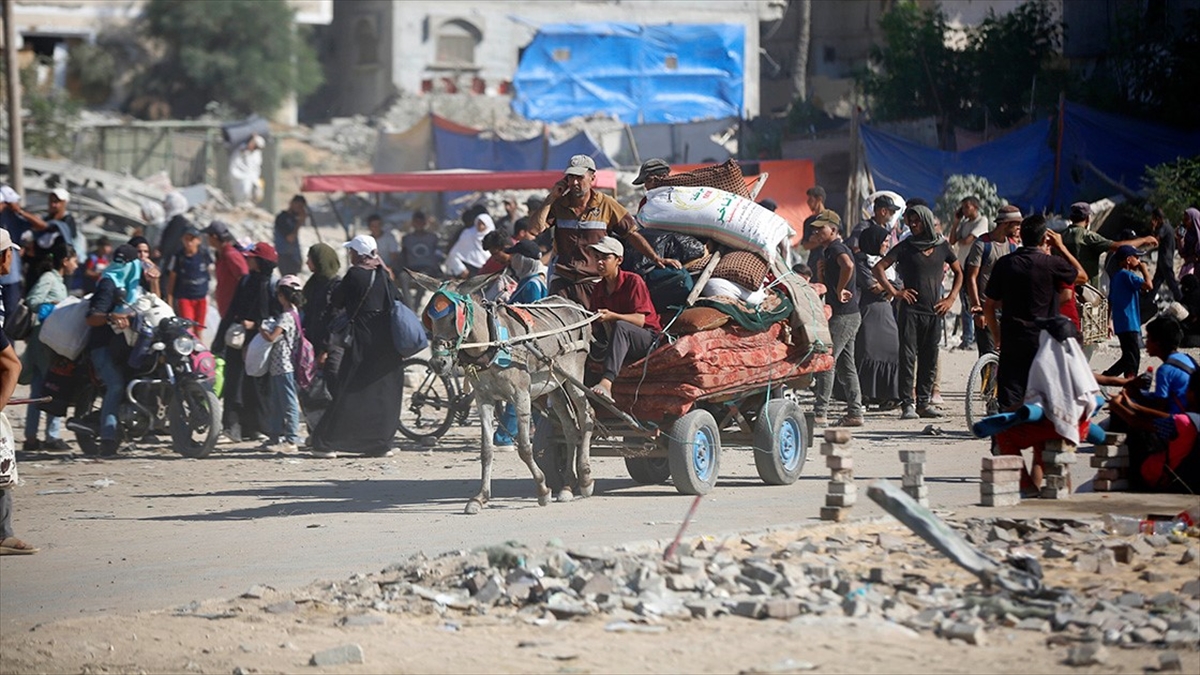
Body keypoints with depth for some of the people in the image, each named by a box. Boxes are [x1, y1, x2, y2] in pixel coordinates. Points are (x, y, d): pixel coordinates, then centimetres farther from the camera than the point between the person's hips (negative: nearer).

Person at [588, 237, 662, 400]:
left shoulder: (633, 281, -7)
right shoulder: (598, 290, 12)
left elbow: (640, 320, -16)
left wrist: (612, 316, -30)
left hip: (649, 339, -8)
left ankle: (606, 383, -58)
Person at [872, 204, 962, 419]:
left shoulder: (942, 246, 9)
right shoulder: (905, 247, 2)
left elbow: (959, 273, 20)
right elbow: (879, 268, -1)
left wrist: (950, 299, 9)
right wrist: (894, 292, -9)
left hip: (934, 313, 3)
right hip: (910, 311, -3)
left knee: (929, 359, 5)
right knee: (908, 357, -6)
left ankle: (924, 402, 12)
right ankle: (907, 404, -7)